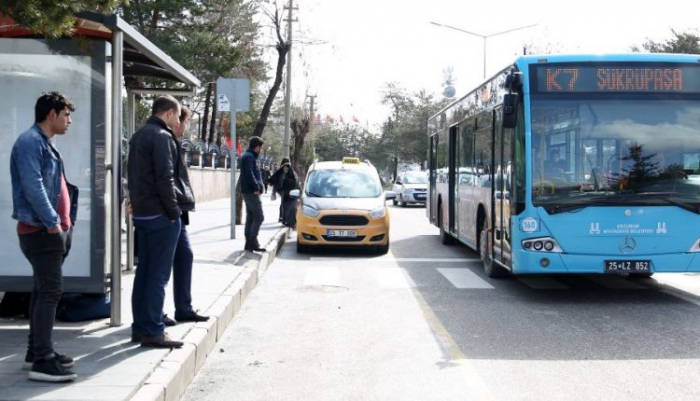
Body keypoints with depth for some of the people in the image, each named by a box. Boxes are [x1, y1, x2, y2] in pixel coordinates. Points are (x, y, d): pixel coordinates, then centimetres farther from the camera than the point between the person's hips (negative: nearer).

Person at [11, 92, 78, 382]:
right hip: (40, 230, -10)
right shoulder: (30, 142, -13)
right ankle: (42, 361, -11)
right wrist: (52, 222, -21)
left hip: (53, 230, 10)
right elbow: (32, 186, -23)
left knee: (44, 290, 14)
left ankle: (37, 351, 23)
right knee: (50, 291, -12)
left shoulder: (45, 144, 19)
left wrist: (64, 222, 13)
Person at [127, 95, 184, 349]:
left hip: (141, 213, 9)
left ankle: (140, 327, 17)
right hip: (160, 215, -9)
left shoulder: (138, 136, 17)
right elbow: (165, 177, -19)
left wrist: (137, 204, 17)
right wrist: (174, 211, -14)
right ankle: (152, 331, -3)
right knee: (158, 274, -5)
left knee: (144, 272, 13)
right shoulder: (162, 136, -13)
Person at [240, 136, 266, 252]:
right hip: (251, 192, -10)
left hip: (248, 191, 10)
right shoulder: (249, 157, -13)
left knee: (250, 218, 11)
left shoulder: (248, 156, 20)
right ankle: (253, 242, -11)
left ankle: (249, 243, 13)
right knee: (259, 217, -10)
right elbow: (249, 174, -22)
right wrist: (256, 187, -18)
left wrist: (258, 186, 9)